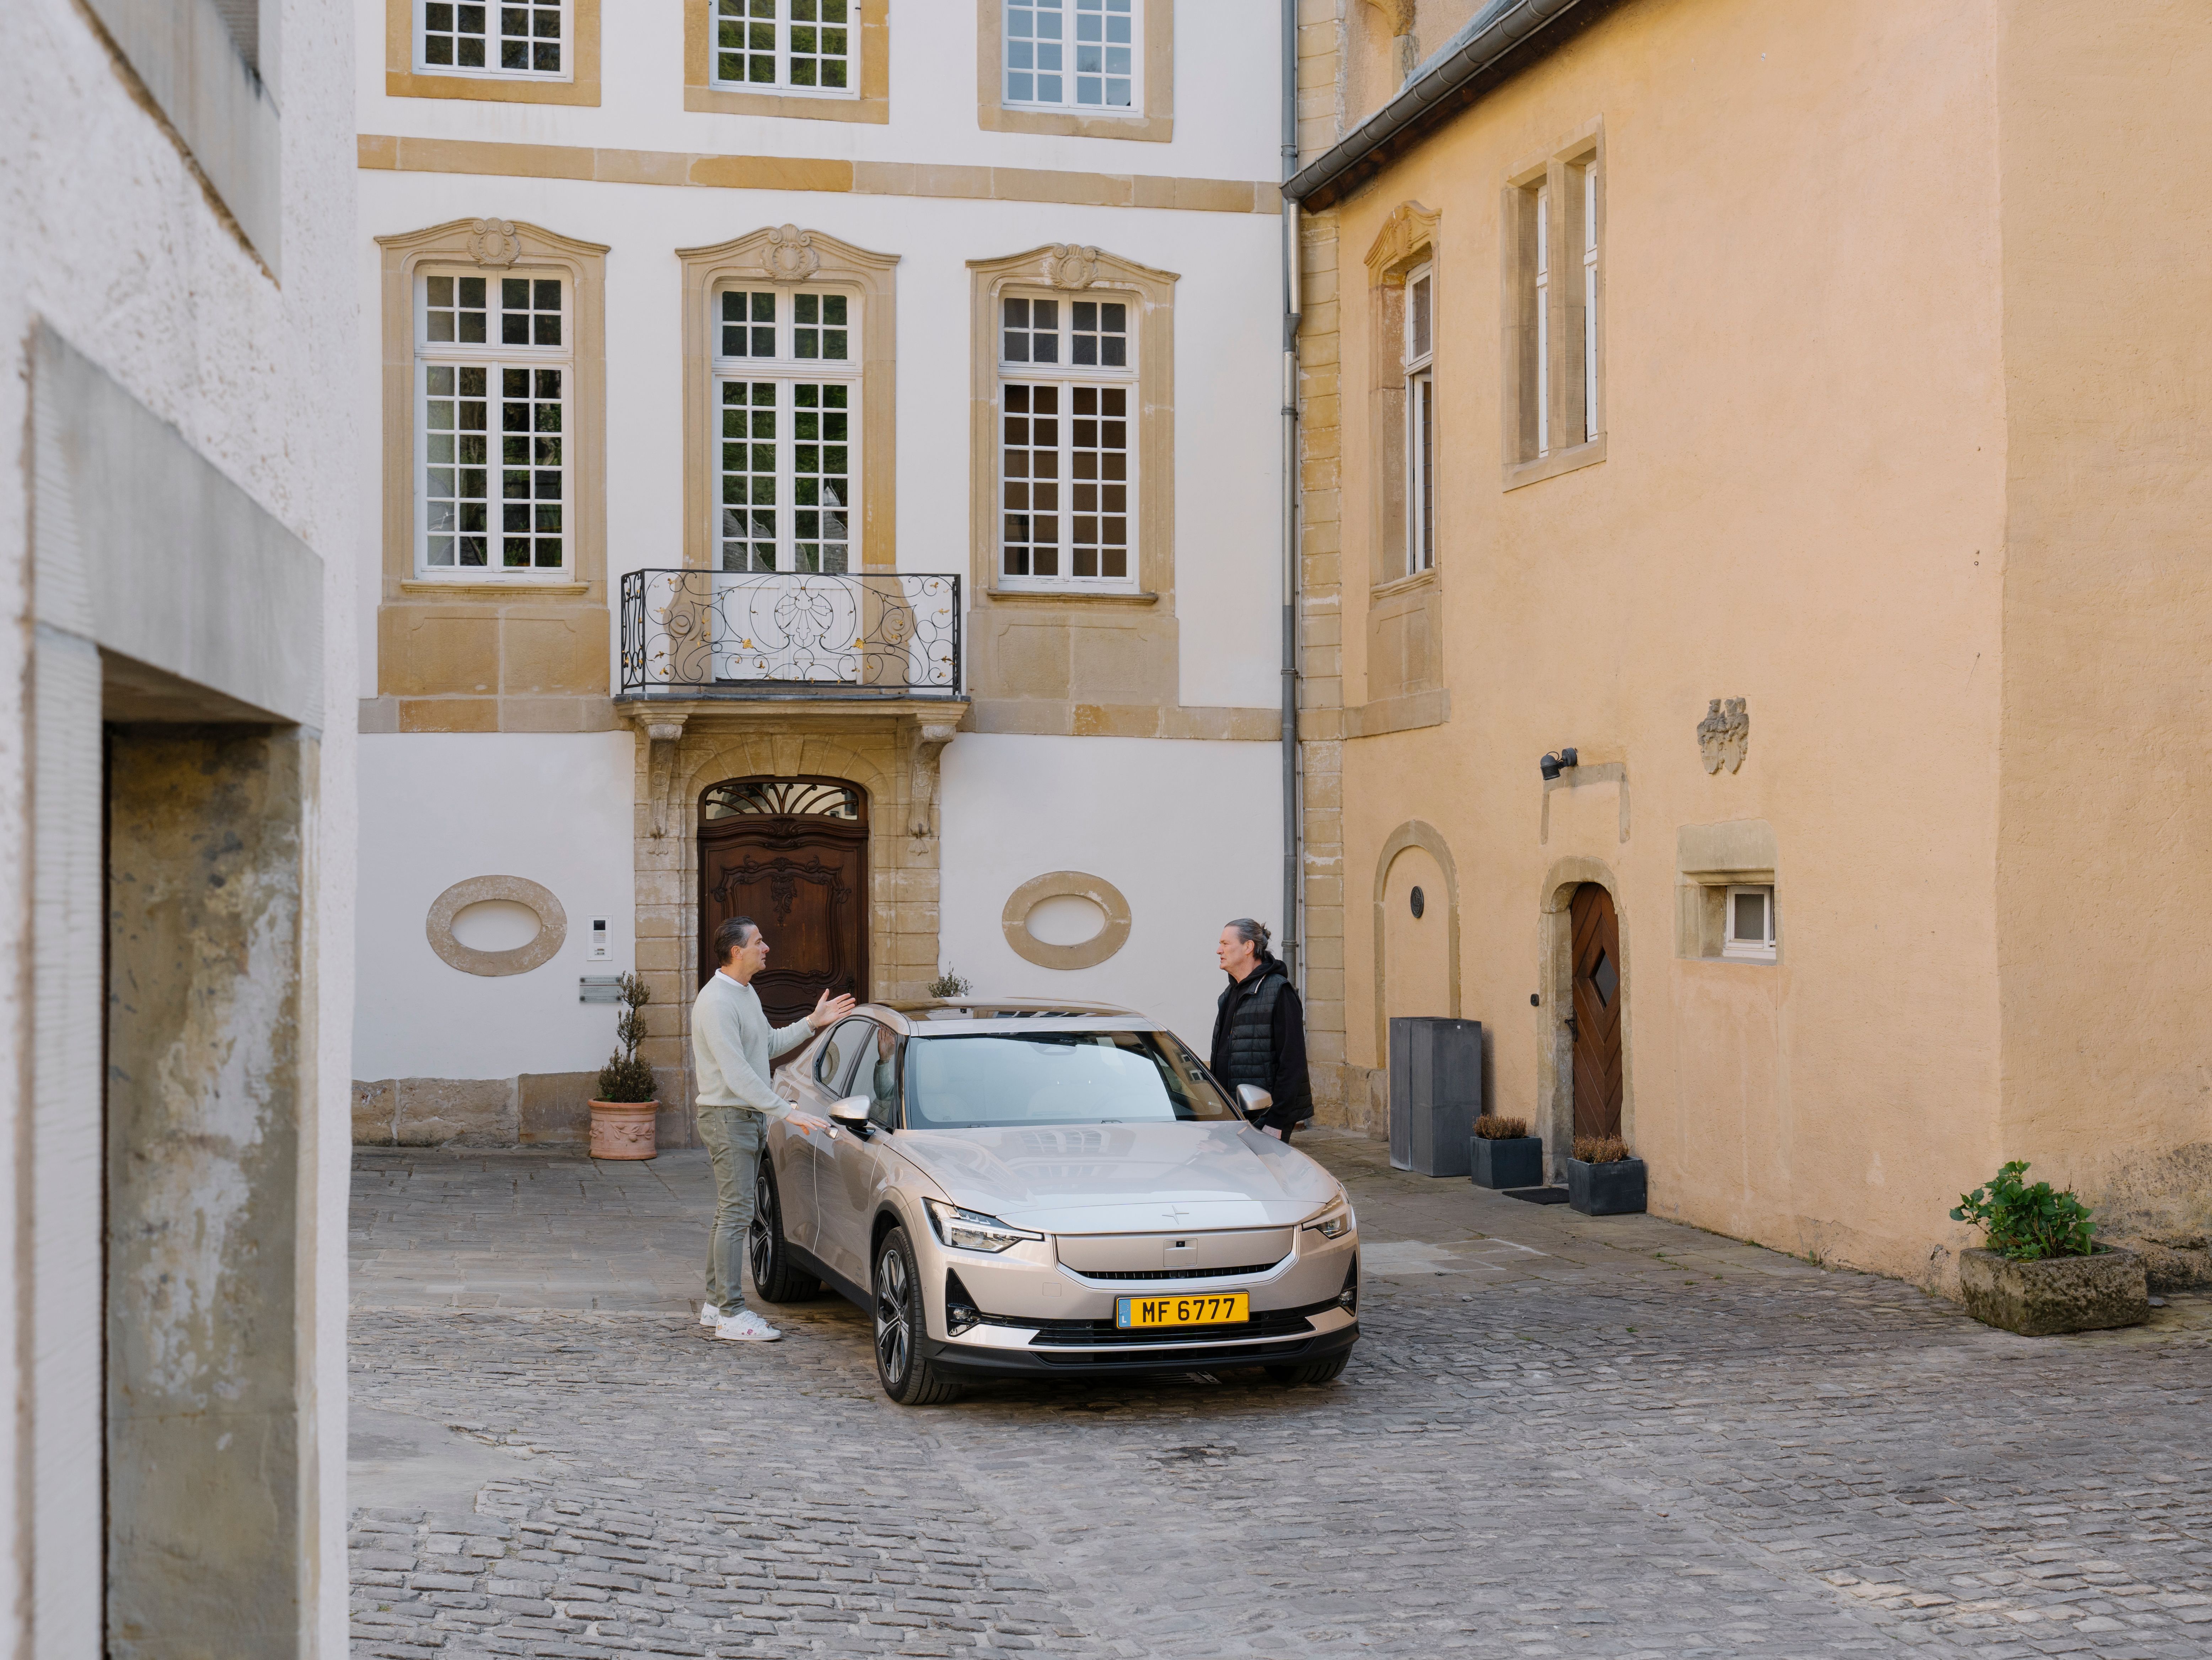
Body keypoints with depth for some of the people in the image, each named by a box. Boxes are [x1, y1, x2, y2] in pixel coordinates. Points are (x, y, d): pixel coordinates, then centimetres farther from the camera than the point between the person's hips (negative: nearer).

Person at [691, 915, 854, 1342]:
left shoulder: (746, 993, 13)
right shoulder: (716, 1002, -20)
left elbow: (769, 1046, 23)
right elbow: (736, 1074, -26)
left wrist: (813, 1022, 15)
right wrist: (786, 1110, -27)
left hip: (747, 1116, 10)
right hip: (727, 1117, -10)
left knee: (731, 1213, 14)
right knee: (736, 1214, -10)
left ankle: (715, 1304, 21)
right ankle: (732, 1315, -8)